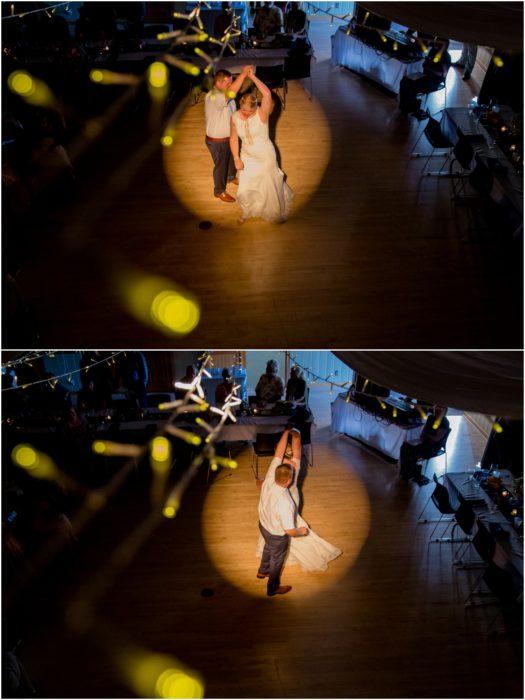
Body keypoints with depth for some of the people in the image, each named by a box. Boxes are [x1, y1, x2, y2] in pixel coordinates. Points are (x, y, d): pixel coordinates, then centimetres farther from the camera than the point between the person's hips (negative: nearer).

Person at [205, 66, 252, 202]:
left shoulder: (225, 94, -5)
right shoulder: (213, 97, -35)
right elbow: (230, 93, -54)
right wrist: (243, 74, -55)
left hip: (229, 136, 8)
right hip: (217, 141, -8)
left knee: (232, 159, 31)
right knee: (220, 166, 13)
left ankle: (231, 177, 61)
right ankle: (219, 191, 37)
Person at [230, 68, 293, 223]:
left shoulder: (262, 114, -25)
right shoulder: (235, 117, -12)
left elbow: (267, 94, -42)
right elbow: (233, 138, -1)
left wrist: (252, 76, -37)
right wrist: (236, 159, -6)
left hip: (265, 156, -3)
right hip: (247, 157, 3)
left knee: (270, 186, 15)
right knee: (245, 188, 11)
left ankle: (276, 213, 42)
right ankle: (247, 211, 42)